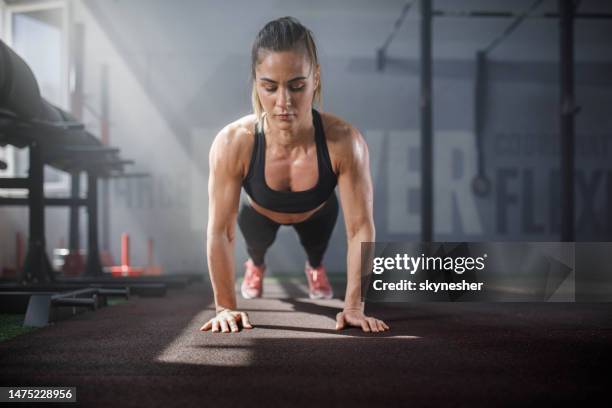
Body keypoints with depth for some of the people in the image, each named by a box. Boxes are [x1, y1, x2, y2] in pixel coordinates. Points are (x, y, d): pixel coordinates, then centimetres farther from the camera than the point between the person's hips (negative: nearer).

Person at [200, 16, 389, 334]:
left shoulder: (344, 142, -44)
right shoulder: (233, 144, -44)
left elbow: (361, 228, -35)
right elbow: (220, 231, -34)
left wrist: (354, 305, -34)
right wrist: (225, 307, -30)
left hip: (317, 213, 1)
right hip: (259, 212, -1)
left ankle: (315, 267, 59)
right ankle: (255, 266, 53)